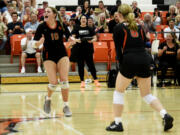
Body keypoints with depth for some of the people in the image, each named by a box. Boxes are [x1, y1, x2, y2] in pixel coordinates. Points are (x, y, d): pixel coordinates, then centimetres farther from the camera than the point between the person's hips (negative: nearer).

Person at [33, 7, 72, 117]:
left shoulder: (61, 25, -5)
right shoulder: (42, 27, -8)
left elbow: (69, 37, 9)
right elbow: (36, 44, -6)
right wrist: (39, 42, -28)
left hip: (62, 54, 1)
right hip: (49, 56, -1)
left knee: (64, 80, -7)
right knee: (53, 82, -9)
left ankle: (66, 106, 4)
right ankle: (48, 98, 23)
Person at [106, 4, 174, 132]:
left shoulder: (119, 28, 5)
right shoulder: (139, 27, 18)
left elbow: (118, 49, 0)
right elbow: (143, 45, 17)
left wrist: (121, 64, 5)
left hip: (129, 60, -4)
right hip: (144, 60, 4)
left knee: (119, 92, 13)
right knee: (147, 94, 12)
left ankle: (117, 123, 9)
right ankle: (165, 115, -8)